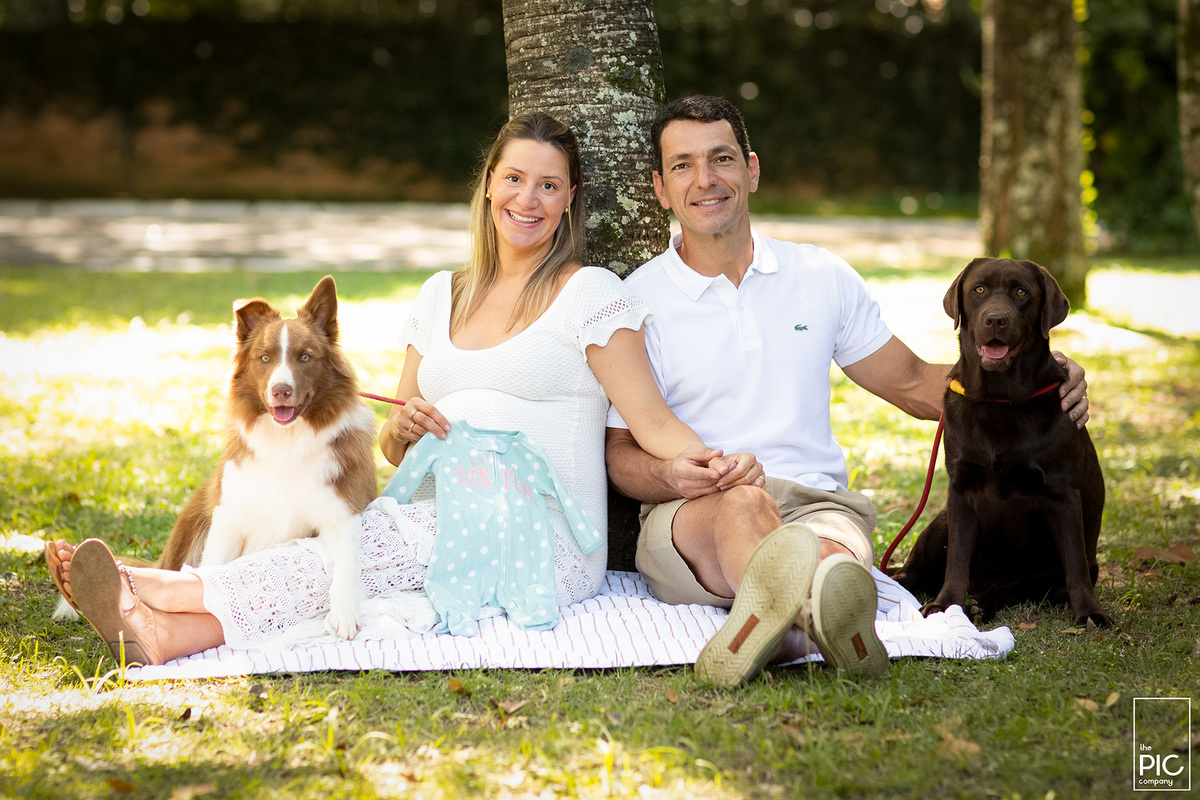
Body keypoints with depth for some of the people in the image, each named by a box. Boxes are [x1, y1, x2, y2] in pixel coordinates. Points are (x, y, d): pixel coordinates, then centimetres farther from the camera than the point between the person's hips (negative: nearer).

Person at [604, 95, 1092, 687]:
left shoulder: (821, 276, 16)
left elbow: (911, 384, 23)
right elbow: (621, 453, 5)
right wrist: (671, 476, -20)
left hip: (818, 502, 3)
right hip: (687, 520, -3)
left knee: (837, 550, -36)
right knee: (742, 503, -41)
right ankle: (820, 612, -73)